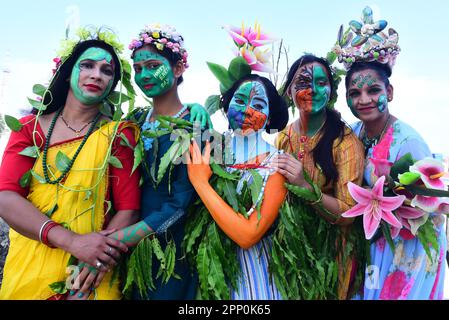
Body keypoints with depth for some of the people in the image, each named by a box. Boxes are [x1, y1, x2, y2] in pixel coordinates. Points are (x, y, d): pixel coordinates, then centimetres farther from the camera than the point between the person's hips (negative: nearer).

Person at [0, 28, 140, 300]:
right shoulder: (30, 127, 2)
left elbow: (128, 209, -9)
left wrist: (93, 262, -24)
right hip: (25, 270, 2)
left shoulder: (119, 134, -4)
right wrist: (72, 241, -23)